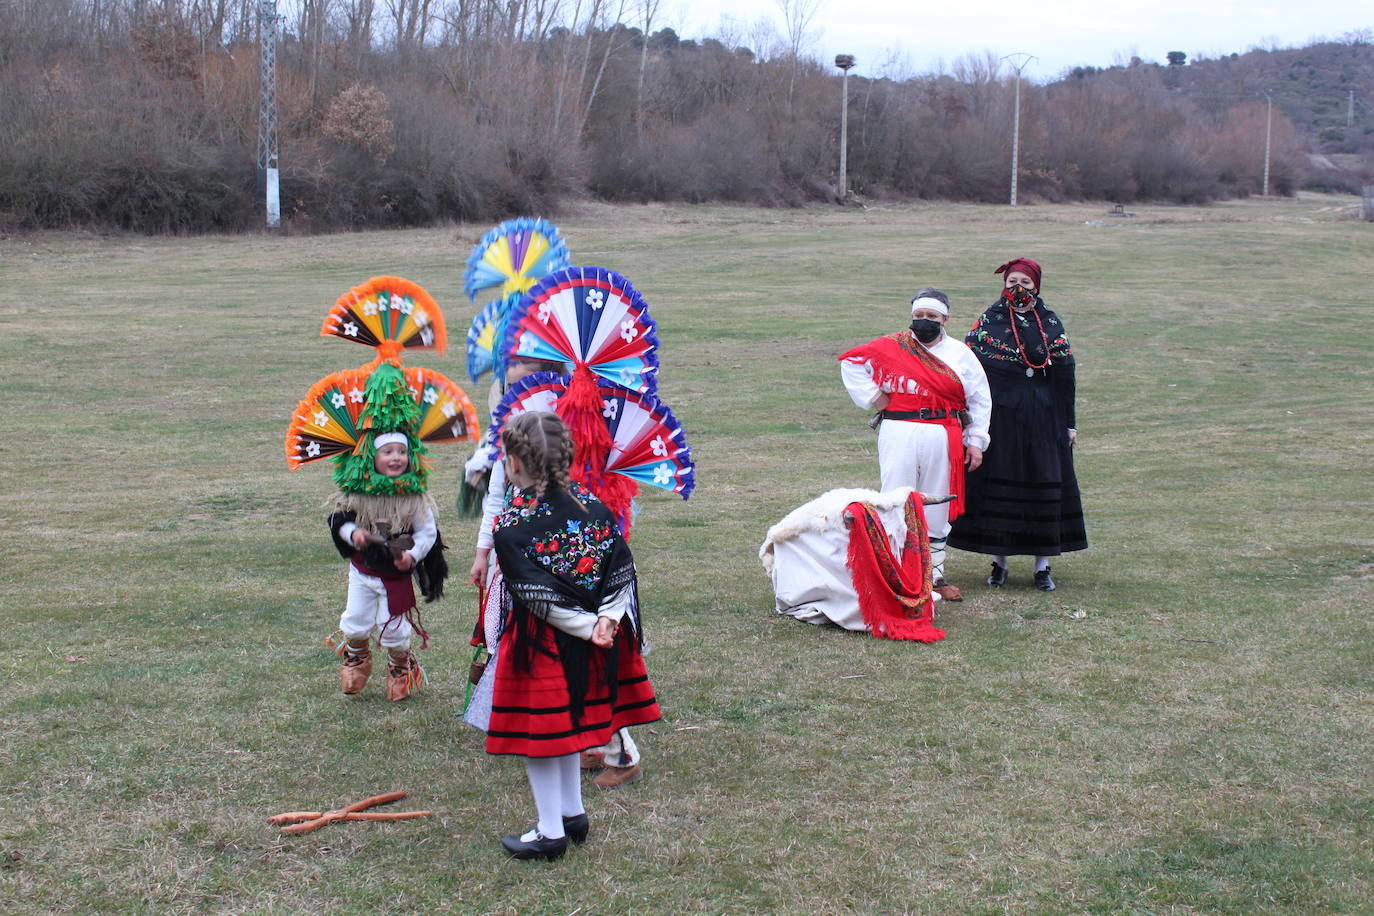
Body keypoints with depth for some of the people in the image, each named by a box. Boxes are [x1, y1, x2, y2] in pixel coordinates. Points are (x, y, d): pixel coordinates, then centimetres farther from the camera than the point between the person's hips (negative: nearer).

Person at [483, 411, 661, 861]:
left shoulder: (509, 528, -17)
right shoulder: (594, 507, -2)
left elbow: (539, 598, -20)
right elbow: (623, 569, -6)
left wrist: (587, 628, -15)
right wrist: (607, 619, -14)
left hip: (539, 643, -6)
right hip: (583, 650, 6)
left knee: (537, 730, 7)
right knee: (567, 722, 22)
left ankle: (550, 832, 14)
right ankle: (573, 814, 31)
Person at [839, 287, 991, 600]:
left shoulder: (960, 354, 10)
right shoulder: (890, 348, 3)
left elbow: (979, 401, 13)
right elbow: (851, 362, 8)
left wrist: (976, 442, 6)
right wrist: (872, 397, 1)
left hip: (943, 440, 2)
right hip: (899, 436, -2)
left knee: (937, 509, 9)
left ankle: (934, 575, 19)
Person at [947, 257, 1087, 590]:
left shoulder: (1051, 323, 4)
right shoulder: (989, 319, 2)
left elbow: (1064, 375, 5)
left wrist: (1069, 423, 2)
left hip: (1043, 418, 1)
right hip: (998, 416, -1)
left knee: (1044, 484, 2)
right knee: (997, 484, 3)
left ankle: (1043, 566, 11)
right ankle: (999, 562, 14)